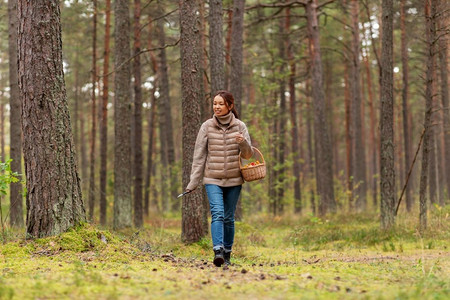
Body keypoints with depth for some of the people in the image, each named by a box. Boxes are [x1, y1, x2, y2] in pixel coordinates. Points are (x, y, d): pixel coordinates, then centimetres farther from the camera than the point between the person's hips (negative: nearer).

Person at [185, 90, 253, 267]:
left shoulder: (240, 126, 2)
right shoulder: (207, 126, 0)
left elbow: (248, 155, 3)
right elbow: (199, 155, 2)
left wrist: (243, 143, -19)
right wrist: (193, 182, -1)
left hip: (234, 180, 1)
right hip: (213, 180, -1)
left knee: (229, 218, 7)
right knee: (217, 214, -18)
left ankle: (227, 254, 17)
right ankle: (218, 251, -29)